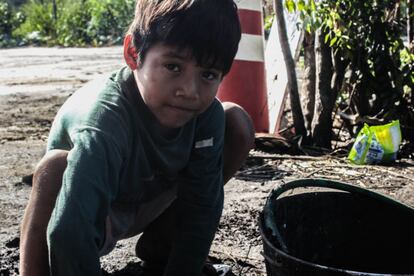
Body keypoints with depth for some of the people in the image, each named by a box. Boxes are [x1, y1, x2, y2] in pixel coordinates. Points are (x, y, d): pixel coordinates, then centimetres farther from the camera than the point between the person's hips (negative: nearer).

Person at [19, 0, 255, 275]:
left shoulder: (208, 114, -24)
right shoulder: (104, 123, -40)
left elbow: (202, 208, -19)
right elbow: (71, 234, -46)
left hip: (147, 204, 6)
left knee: (237, 125, -11)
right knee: (55, 168, -40)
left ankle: (158, 247, 4)